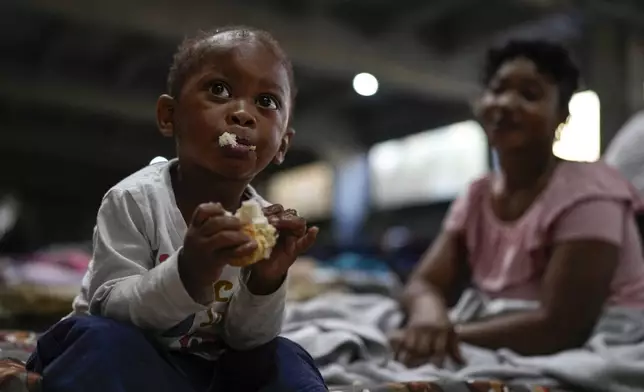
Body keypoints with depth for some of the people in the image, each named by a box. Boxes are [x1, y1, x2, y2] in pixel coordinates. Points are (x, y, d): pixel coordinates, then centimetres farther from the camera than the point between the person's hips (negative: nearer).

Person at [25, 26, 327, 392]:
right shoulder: (134, 199, -19)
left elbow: (246, 338, -7)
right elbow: (110, 308, -23)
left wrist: (265, 284, -29)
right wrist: (187, 273, -40)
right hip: (128, 359, -2)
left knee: (287, 363, -14)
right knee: (102, 340, -31)